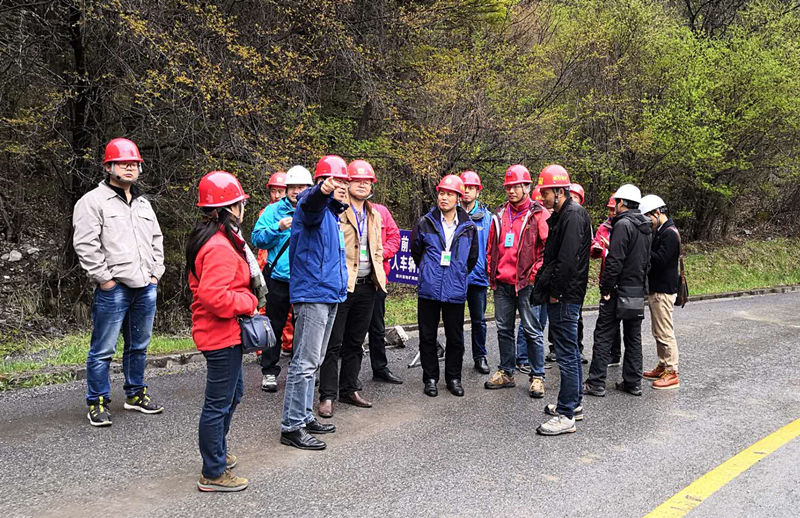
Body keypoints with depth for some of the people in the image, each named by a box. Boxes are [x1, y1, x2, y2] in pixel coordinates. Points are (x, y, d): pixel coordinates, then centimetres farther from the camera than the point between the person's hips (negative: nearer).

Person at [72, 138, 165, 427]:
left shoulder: (143, 204, 18)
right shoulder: (93, 201, -4)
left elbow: (156, 239, 23)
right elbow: (85, 244, -11)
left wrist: (156, 272, 12)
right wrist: (104, 278, -13)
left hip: (145, 287, 7)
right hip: (114, 289, -6)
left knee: (138, 346, 15)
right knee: (103, 349, -1)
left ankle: (136, 394, 28)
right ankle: (97, 403, 11)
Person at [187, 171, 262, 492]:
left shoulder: (208, 238, 11)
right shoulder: (220, 247, -24)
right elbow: (214, 295, -32)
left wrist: (245, 299, 15)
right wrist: (248, 303, -18)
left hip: (223, 332, 11)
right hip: (223, 335, -11)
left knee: (233, 393, 25)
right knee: (219, 403, 0)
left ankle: (217, 452, 41)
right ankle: (213, 474, 12)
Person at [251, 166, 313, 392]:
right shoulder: (273, 211, 2)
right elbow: (257, 238, -4)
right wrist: (278, 227, -18)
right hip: (279, 278, -1)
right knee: (274, 326, 5)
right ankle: (269, 371, 16)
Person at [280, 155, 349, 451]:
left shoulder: (332, 211, 18)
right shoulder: (312, 203, -11)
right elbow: (310, 204, -40)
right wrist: (323, 191, -59)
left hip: (330, 294, 10)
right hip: (312, 294, -10)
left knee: (313, 362, 16)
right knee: (305, 363, -8)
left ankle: (304, 417, 27)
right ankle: (292, 427, -2)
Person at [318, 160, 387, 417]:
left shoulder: (374, 215, 16)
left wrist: (379, 274, 12)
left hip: (366, 286, 7)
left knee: (355, 342, 15)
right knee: (333, 343, -1)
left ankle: (349, 389, 25)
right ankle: (328, 396, 6)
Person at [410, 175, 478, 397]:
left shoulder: (468, 227, 3)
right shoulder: (425, 223, 0)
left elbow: (472, 258, 17)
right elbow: (415, 250, 15)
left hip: (455, 291, 1)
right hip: (429, 289, 0)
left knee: (455, 338, 8)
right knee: (427, 337, 7)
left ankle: (454, 377, 22)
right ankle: (430, 378, 19)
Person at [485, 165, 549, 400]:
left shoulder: (539, 214, -4)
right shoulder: (500, 215, 12)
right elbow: (491, 246, 19)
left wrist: (535, 274, -11)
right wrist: (492, 273, 12)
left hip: (527, 283, -5)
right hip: (502, 283, 5)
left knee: (532, 331, 1)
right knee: (504, 329, 12)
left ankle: (537, 376, 11)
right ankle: (506, 373, 24)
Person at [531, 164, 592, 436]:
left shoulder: (573, 215, -15)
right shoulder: (562, 215, 17)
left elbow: (568, 258, -23)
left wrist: (555, 292, -18)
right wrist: (544, 288, 14)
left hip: (565, 297, -11)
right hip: (561, 295, 11)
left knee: (567, 354, -7)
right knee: (570, 352, 18)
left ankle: (566, 416, -2)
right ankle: (573, 404, 29)